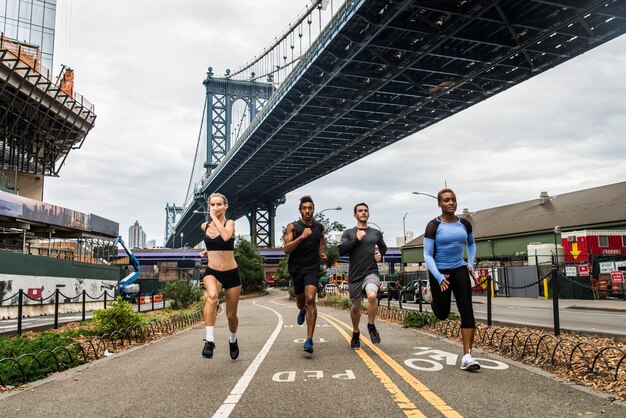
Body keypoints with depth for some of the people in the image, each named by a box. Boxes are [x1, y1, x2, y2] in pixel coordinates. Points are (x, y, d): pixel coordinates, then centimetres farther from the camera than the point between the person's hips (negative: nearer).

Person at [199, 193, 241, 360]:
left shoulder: (230, 223, -8)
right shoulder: (204, 226, 4)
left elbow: (226, 237, -32)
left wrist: (214, 217, -22)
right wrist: (206, 251, 7)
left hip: (231, 273, -1)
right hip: (211, 272, 2)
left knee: (231, 315, 11)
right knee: (211, 296, -35)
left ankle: (233, 340, 43)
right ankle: (209, 341, -34)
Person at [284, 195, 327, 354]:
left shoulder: (319, 227, 4)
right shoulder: (292, 227, -5)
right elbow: (286, 249, -16)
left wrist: (323, 253, 11)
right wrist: (302, 237, -27)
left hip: (312, 268, 0)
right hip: (296, 268, 0)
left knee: (310, 300, -19)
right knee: (301, 302, 17)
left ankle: (309, 340, -18)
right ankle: (302, 311, 58)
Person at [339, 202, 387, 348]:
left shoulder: (376, 233, 10)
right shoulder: (348, 233, 4)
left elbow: (383, 247, 27)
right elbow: (341, 251, -8)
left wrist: (380, 255, 5)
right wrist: (356, 239, -13)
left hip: (371, 272, 0)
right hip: (354, 275, 1)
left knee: (372, 296, -30)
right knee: (355, 307, 12)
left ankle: (371, 326, -4)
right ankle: (355, 333, 39)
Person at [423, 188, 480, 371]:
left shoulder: (465, 224, 1)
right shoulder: (433, 226, -12)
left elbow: (471, 243, 22)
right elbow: (427, 255, -13)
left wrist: (471, 263, 8)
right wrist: (439, 277, -24)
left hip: (459, 270, 3)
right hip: (439, 272, -3)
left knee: (467, 311, -10)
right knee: (442, 314, 8)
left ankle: (467, 356, -8)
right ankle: (434, 298, 45)